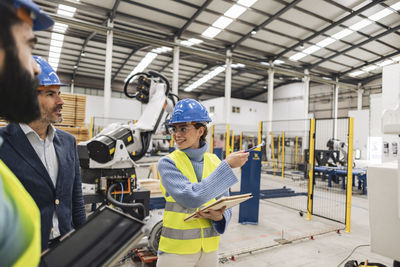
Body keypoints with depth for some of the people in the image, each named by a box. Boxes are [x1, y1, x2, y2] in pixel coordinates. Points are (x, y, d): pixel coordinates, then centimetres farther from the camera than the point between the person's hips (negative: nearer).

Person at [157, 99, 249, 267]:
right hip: (176, 249, -3)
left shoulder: (215, 162, -2)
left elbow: (225, 207, 5)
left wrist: (219, 216, -17)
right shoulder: (167, 163, -12)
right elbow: (191, 198, -26)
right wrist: (227, 166, -24)